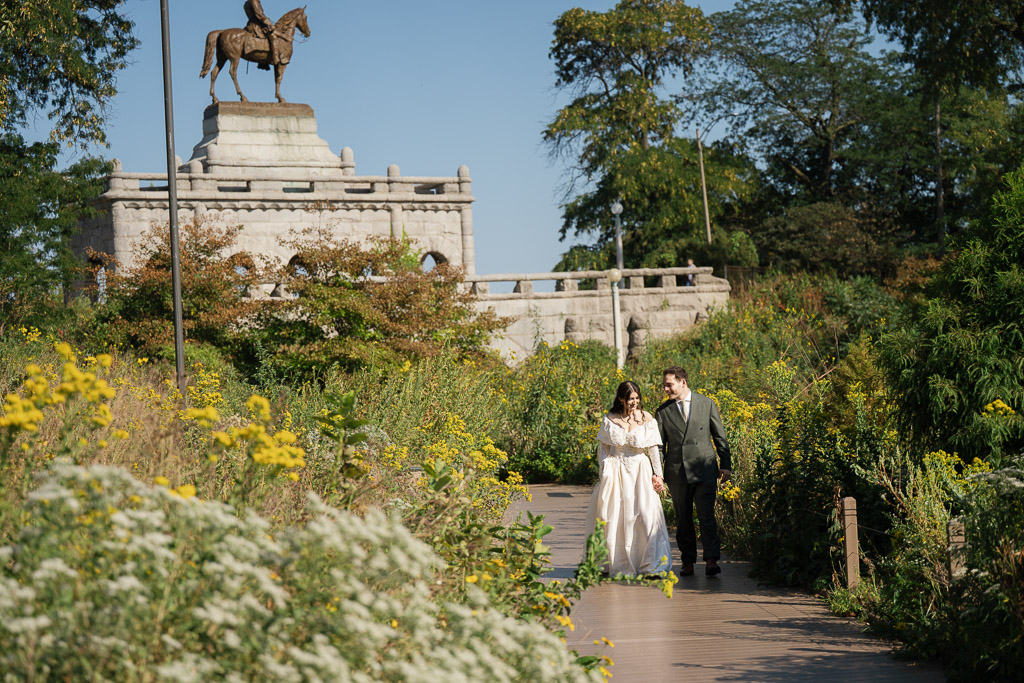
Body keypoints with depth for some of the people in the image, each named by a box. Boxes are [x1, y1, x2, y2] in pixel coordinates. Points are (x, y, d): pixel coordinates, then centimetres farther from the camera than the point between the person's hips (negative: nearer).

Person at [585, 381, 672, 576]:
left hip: (640, 471, 0)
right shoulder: (610, 420, -1)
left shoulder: (647, 419, 0)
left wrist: (657, 475, 2)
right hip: (617, 471, 0)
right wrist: (605, 471, -3)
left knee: (646, 513, -10)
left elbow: (653, 450, 5)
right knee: (616, 518, 1)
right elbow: (603, 448, 7)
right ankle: (619, 565, 13)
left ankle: (651, 565, -5)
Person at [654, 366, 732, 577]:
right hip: (677, 472, 2)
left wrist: (725, 465, 3)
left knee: (706, 516, -10)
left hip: (704, 470, -2)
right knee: (683, 520, 6)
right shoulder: (663, 411, 6)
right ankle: (688, 561, 15)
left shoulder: (707, 404, 5)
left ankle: (711, 560, -10)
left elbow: (720, 437, 9)